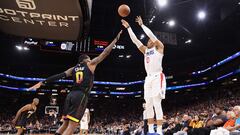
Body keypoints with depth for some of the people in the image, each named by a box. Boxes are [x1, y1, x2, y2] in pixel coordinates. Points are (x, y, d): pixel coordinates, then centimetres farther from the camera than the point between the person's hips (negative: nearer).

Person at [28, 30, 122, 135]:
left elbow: (59, 76, 11)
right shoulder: (91, 64, 8)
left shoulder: (73, 69, 19)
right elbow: (105, 52, 8)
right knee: (72, 125, -8)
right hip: (81, 96, -6)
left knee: (66, 123, 17)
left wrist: (42, 83, 12)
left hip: (71, 95, 6)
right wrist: (116, 39, 16)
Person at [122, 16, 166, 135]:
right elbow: (135, 40, 20)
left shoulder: (159, 47, 6)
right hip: (148, 78, 7)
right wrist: (128, 27, 18)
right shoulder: (145, 50, 22)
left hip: (158, 77, -7)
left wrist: (142, 24, 4)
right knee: (148, 105, 3)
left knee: (157, 103, -15)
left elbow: (151, 34, -5)